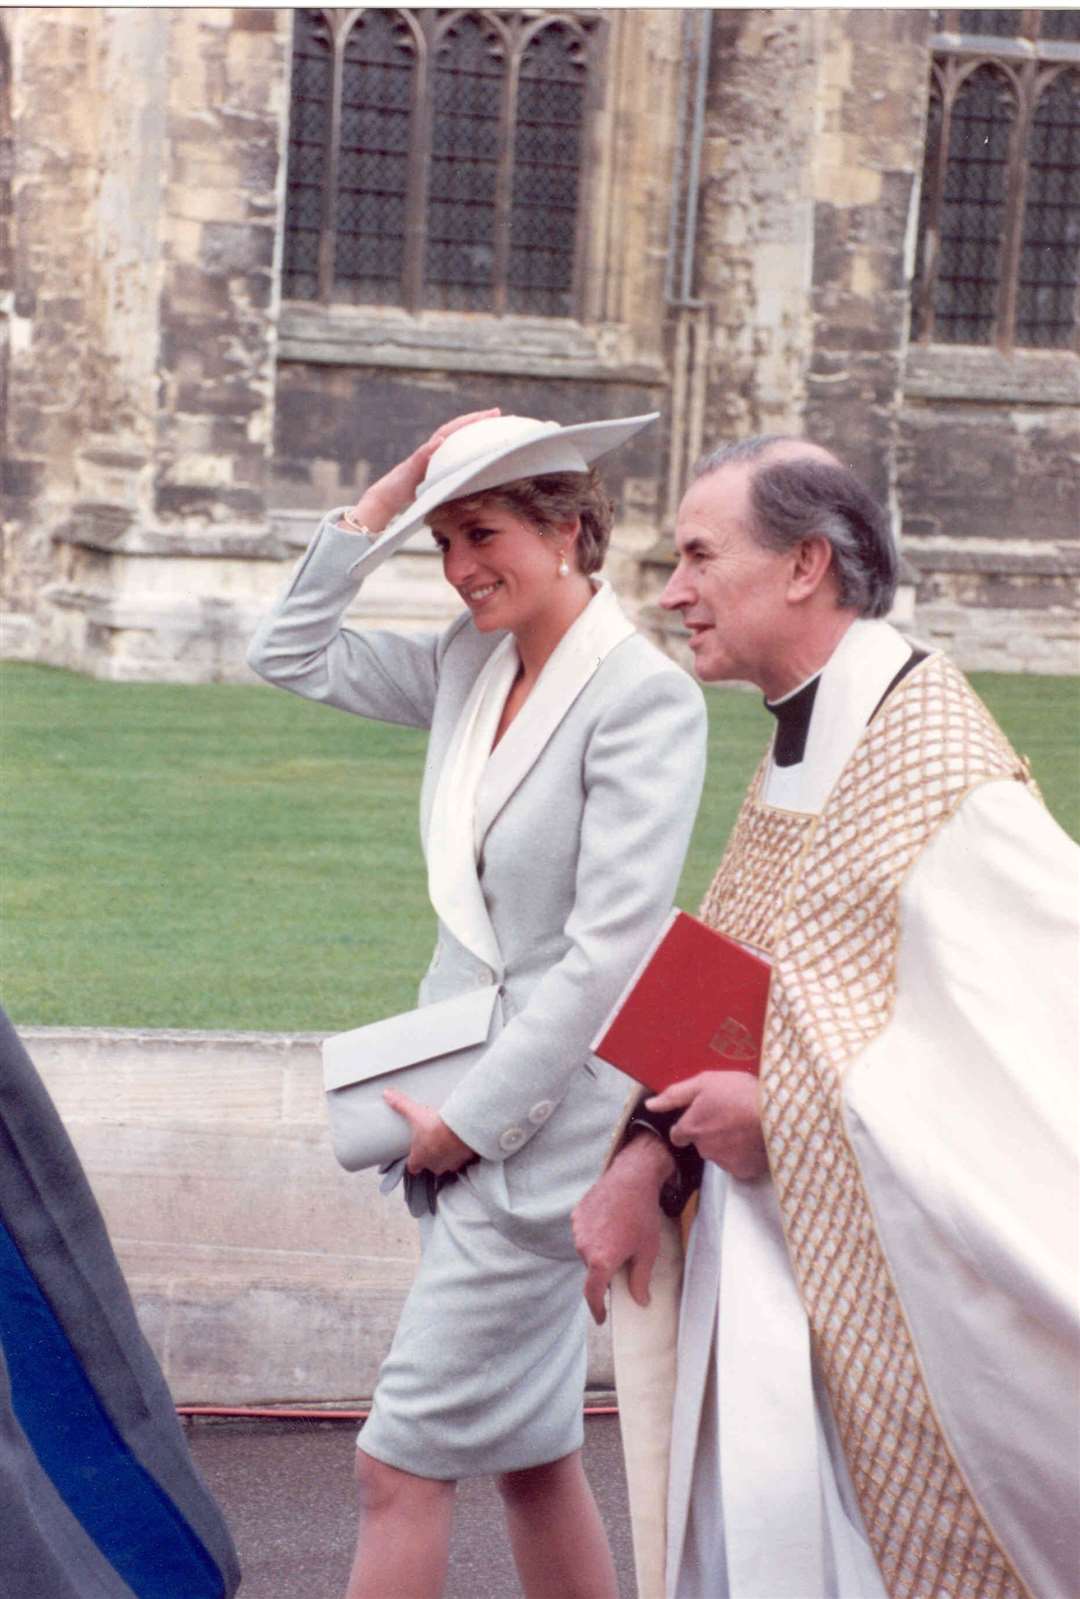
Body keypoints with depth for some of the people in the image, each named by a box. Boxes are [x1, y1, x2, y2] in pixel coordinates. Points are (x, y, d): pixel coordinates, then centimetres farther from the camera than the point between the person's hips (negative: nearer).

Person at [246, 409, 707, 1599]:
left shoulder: (646, 698, -16)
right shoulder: (470, 663, 7)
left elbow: (606, 951, -19)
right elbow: (293, 658, 15)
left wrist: (472, 1117, -15)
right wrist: (379, 508, 3)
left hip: (548, 1117, -8)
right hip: (467, 1109, 8)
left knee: (400, 1462, -4)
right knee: (532, 1455, 15)